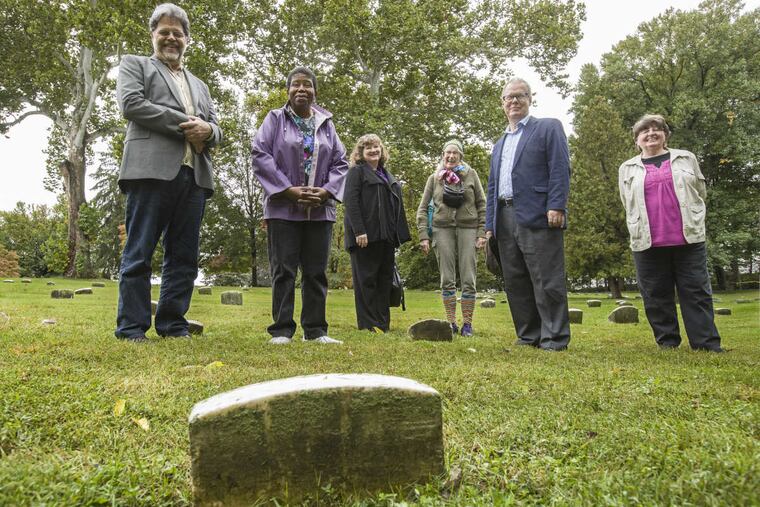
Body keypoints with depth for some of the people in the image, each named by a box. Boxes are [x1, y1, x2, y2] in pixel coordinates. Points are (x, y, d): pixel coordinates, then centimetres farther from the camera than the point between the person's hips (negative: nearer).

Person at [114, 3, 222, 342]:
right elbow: (131, 104, -3)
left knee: (183, 257, 3)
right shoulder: (134, 65, 17)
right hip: (152, 169, -5)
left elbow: (215, 129, 20)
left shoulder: (198, 85, 31)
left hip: (194, 175, 5)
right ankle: (132, 328, 0)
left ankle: (173, 325, 8)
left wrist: (206, 130, -5)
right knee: (139, 253, -4)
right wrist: (185, 124, -8)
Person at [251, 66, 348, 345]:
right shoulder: (275, 119, 6)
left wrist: (326, 191, -7)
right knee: (283, 271, -2)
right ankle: (281, 330, 4)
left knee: (316, 272, 5)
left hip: (320, 210, 3)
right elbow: (260, 154, -4)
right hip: (283, 208, -3)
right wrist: (288, 190, -13)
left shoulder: (326, 123, 15)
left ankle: (315, 330, 12)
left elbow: (340, 162, 11)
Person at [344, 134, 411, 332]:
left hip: (386, 236, 7)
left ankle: (383, 323, 12)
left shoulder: (388, 175, 24)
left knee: (385, 279, 7)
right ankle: (368, 324, 1)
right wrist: (359, 231, -20)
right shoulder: (356, 171, 2)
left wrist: (398, 234, 14)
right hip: (366, 236, -7)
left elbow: (396, 206, 23)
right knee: (366, 279, -3)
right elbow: (350, 202, -10)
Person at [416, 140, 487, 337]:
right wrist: (423, 236, -2)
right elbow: (423, 208, 8)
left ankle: (467, 323, 5)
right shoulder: (434, 178, 10)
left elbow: (482, 205, 7)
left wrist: (482, 233, -1)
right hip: (442, 228, 1)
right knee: (447, 279, 2)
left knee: (468, 279, -3)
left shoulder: (471, 174, 8)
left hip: (468, 228, -1)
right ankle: (451, 323, 9)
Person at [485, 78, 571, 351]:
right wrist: (490, 225, 15)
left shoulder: (548, 127, 7)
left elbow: (560, 169, -5)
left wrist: (556, 207, -17)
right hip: (505, 220, 7)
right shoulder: (499, 144, 26)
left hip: (537, 216, -6)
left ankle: (554, 338, 3)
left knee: (547, 281, -5)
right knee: (515, 283, 7)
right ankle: (528, 336, 16)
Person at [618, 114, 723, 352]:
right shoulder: (627, 169, 11)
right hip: (647, 243, 0)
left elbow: (701, 193, 18)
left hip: (689, 239, 0)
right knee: (656, 296, 3)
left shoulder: (686, 158, 12)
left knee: (696, 292, 0)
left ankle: (707, 344, 5)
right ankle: (667, 341, 14)